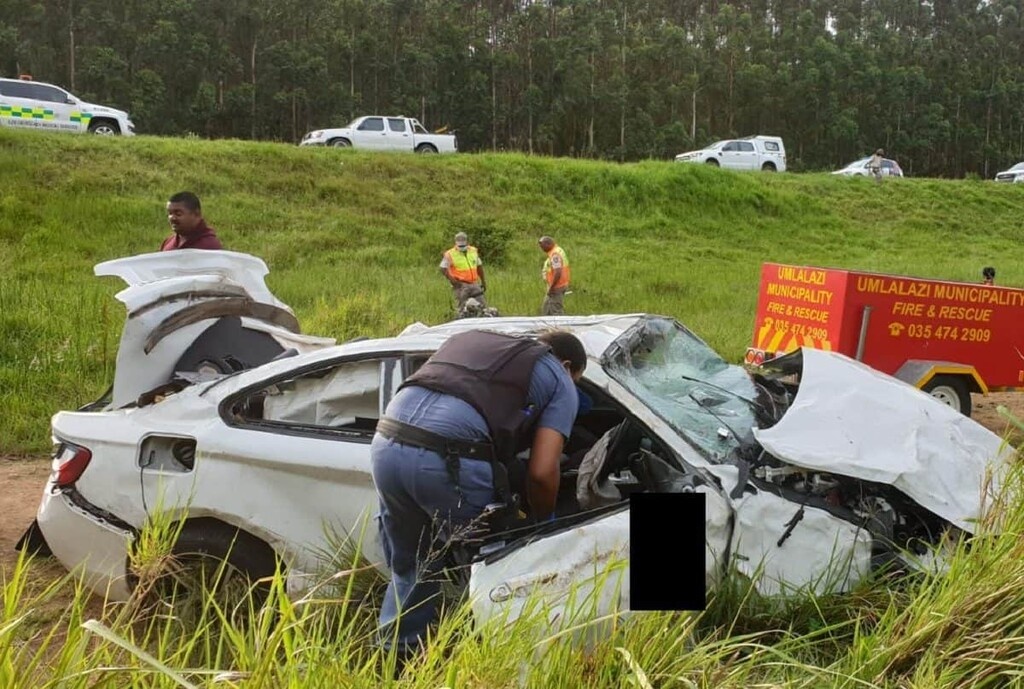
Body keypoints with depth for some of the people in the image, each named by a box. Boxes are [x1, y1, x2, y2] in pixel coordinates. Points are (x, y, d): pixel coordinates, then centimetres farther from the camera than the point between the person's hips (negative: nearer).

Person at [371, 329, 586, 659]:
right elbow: (542, 472, 6)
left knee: (410, 568, 26)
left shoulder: (471, 338, 35)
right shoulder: (559, 381, 18)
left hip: (387, 443, 6)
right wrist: (543, 520, 27)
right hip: (450, 459, -6)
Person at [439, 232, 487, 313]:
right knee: (462, 309, -2)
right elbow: (443, 269, -8)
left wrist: (483, 282, 19)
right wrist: (453, 281, -17)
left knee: (482, 305, 4)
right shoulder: (450, 254, -5)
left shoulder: (474, 251, 12)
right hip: (461, 285, -5)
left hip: (474, 284, 5)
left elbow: (479, 266, 20)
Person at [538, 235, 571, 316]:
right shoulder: (558, 250, 10)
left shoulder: (555, 254, -22)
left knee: (556, 312, -3)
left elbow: (558, 273, -29)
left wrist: (551, 288, -22)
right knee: (545, 309, 19)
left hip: (556, 288, -11)